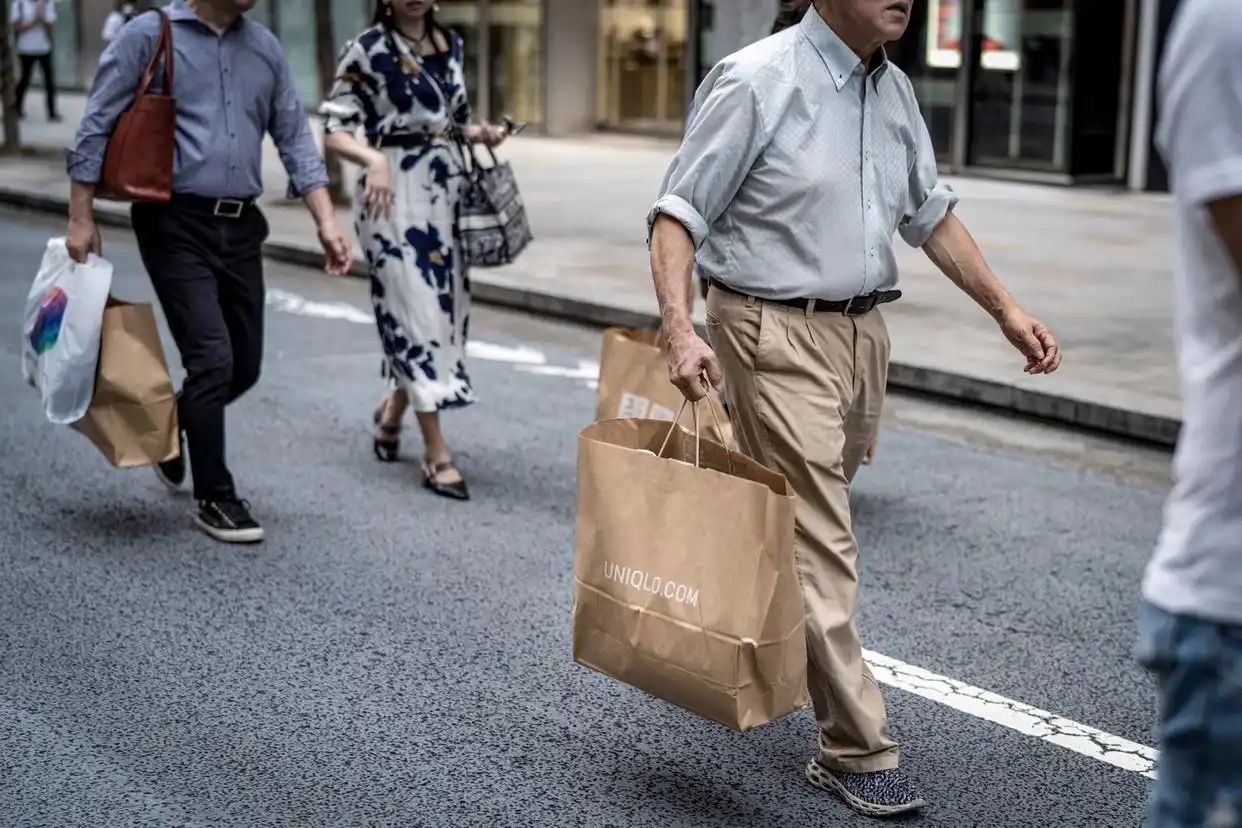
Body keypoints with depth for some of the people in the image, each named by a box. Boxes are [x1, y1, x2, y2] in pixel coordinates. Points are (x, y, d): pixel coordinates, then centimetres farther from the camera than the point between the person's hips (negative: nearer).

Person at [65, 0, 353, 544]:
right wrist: (81, 217, -6)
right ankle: (214, 498, 7)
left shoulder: (265, 48, 9)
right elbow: (96, 128, -3)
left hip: (241, 227, 5)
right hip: (175, 225, -5)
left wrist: (327, 223, 1)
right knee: (212, 357, -9)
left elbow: (294, 138, 10)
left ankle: (172, 428, 39)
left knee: (245, 366, 9)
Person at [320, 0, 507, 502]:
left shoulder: (452, 46, 12)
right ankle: (437, 454, -2)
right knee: (416, 312, -7)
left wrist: (480, 133, 0)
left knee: (448, 310, 10)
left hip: (447, 190, 6)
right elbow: (335, 129, -8)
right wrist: (374, 159, -26)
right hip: (395, 192, -6)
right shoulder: (367, 50, -5)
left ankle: (392, 410, 35)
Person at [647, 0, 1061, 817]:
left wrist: (1005, 307, 16)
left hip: (864, 331, 8)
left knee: (811, 519, 18)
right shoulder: (757, 82, -12)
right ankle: (857, 750, 1)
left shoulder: (894, 90, 10)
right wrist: (680, 329, -27)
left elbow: (930, 212, 20)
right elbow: (679, 213, -13)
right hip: (777, 334, -7)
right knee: (820, 543, -6)